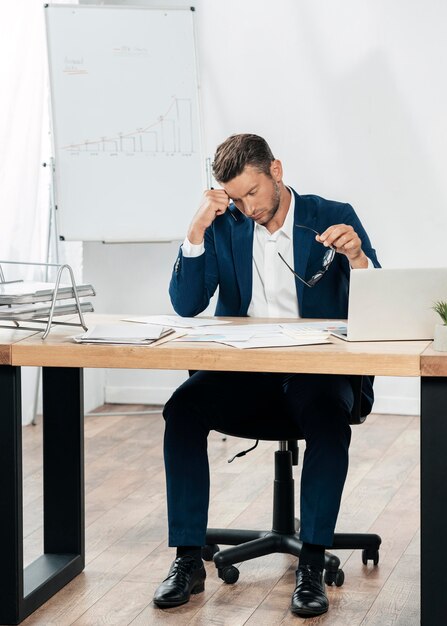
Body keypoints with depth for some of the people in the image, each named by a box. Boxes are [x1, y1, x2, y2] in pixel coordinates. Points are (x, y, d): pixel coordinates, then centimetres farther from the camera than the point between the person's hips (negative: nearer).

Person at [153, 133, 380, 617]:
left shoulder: (333, 218, 3)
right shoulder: (225, 226, 9)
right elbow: (186, 305, 1)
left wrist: (356, 258, -22)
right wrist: (197, 229, -9)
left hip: (316, 369, -2)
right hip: (245, 371, 2)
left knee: (328, 415, -36)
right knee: (182, 407, -27)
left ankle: (311, 566, -29)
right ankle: (188, 560, -21)